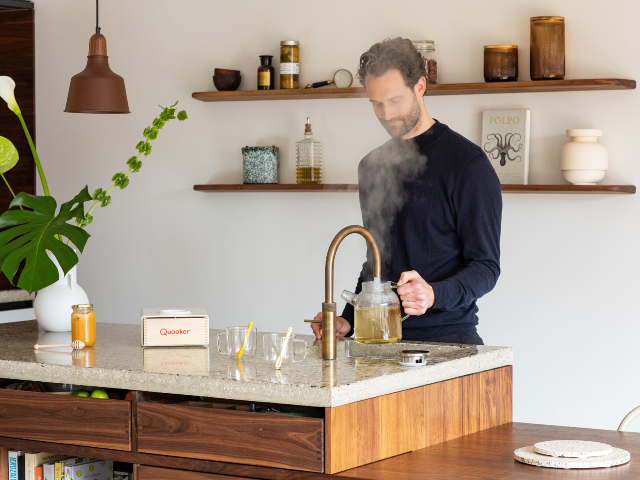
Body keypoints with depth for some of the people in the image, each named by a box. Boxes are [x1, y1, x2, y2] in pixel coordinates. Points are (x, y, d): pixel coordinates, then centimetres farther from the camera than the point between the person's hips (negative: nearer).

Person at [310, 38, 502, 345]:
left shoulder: (467, 162, -5)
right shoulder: (372, 166, 17)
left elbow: (486, 267, -8)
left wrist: (434, 294, -26)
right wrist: (348, 320, 11)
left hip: (447, 338, -5)